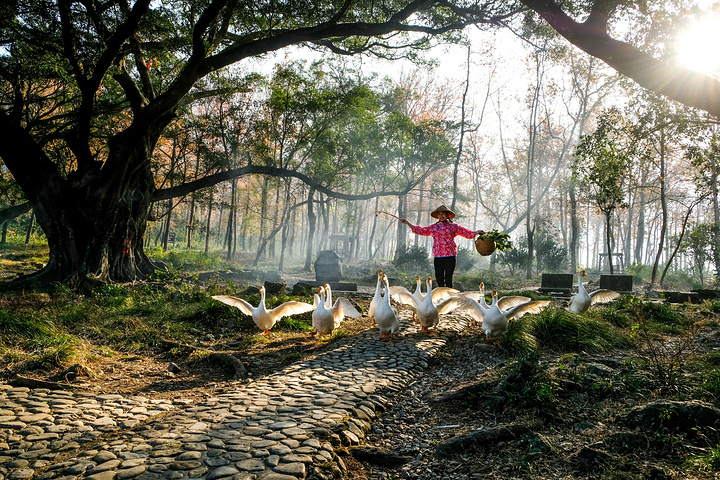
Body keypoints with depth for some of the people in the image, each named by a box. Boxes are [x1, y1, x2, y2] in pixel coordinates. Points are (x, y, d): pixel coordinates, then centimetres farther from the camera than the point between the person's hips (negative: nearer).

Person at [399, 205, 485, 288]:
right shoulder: (434, 227, 13)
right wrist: (407, 223, 17)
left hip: (450, 256, -3)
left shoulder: (453, 226, 8)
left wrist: (476, 232, -9)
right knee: (439, 278, 6)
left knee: (448, 280, -5)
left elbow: (467, 233, 8)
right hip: (438, 256, 3)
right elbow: (420, 230, 18)